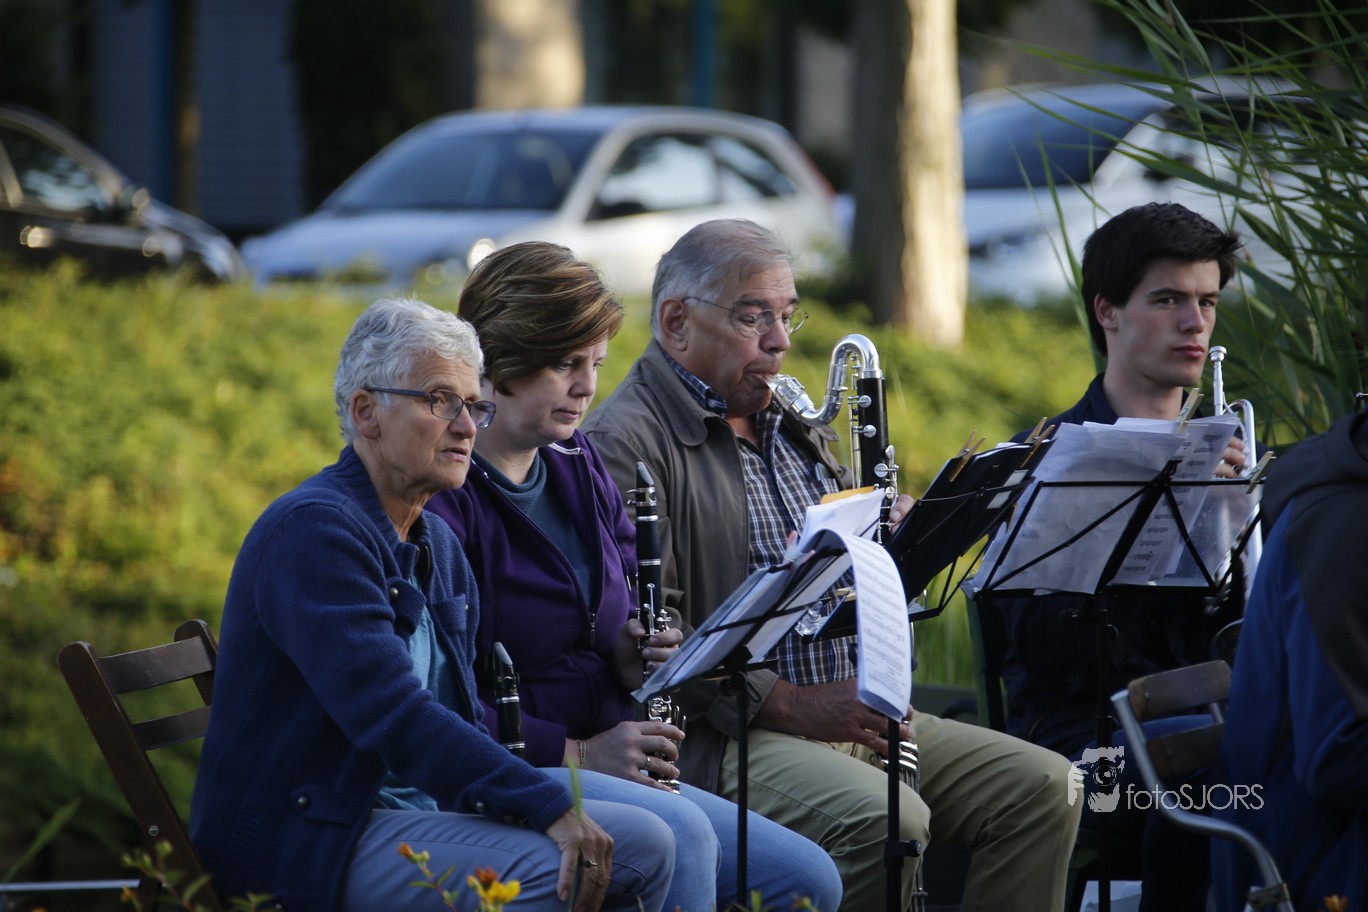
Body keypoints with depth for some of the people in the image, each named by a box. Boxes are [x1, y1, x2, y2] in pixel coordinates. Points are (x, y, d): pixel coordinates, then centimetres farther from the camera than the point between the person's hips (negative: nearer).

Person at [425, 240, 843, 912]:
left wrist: (633, 660, 2)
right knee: (679, 832, -34)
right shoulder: (438, 492, -14)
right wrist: (575, 753, -21)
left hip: (608, 770, 9)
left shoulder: (580, 469, 14)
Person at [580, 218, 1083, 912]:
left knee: (1042, 787, -5)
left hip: (854, 716, 9)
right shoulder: (625, 441, -9)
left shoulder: (790, 422, 22)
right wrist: (790, 705, -22)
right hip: (720, 738, -9)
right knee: (886, 820, -33)